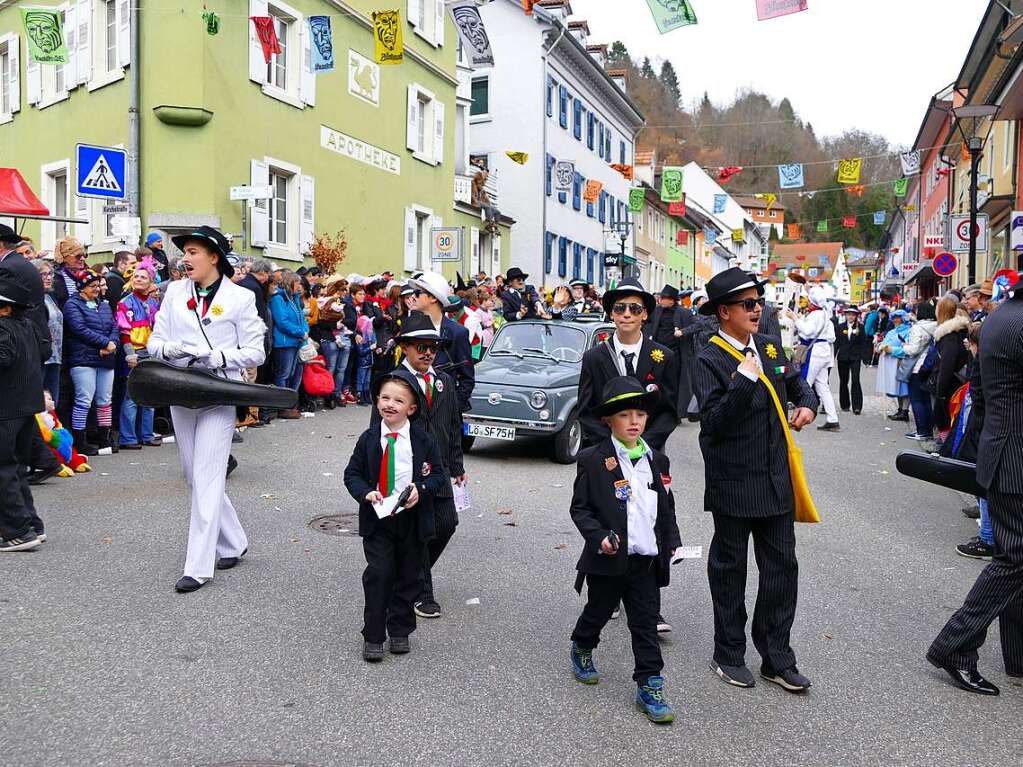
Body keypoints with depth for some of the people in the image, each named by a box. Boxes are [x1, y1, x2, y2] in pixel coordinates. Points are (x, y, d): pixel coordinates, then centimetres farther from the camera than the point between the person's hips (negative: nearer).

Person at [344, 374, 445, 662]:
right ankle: (373, 636, 10)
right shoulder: (369, 439, -2)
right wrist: (365, 492, -15)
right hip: (377, 518, 0)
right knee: (378, 574, -5)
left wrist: (420, 490, -19)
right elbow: (352, 473, 3)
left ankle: (400, 631, 30)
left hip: (412, 518, 1)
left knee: (409, 576, 11)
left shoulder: (423, 440, -5)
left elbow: (437, 476, 0)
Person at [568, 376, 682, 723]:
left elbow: (666, 508, 15)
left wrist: (672, 542, 4)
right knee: (598, 612, 17)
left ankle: (649, 686, 17)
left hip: (647, 561, 3)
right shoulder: (592, 460, -9)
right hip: (607, 560, -3)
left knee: (646, 624, 7)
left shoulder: (658, 461, 6)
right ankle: (582, 649, 46)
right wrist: (599, 537, -20)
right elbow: (580, 508, -6)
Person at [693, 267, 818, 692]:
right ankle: (729, 656, 26)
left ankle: (777, 658, 25)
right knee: (729, 570, 10)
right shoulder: (709, 360, -13)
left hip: (776, 482, 6)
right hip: (733, 485, -6)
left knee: (782, 568, 11)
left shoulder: (771, 347, 8)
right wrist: (744, 380, -31)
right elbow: (714, 421, -22)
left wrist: (807, 405, 2)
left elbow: (798, 384, 23)